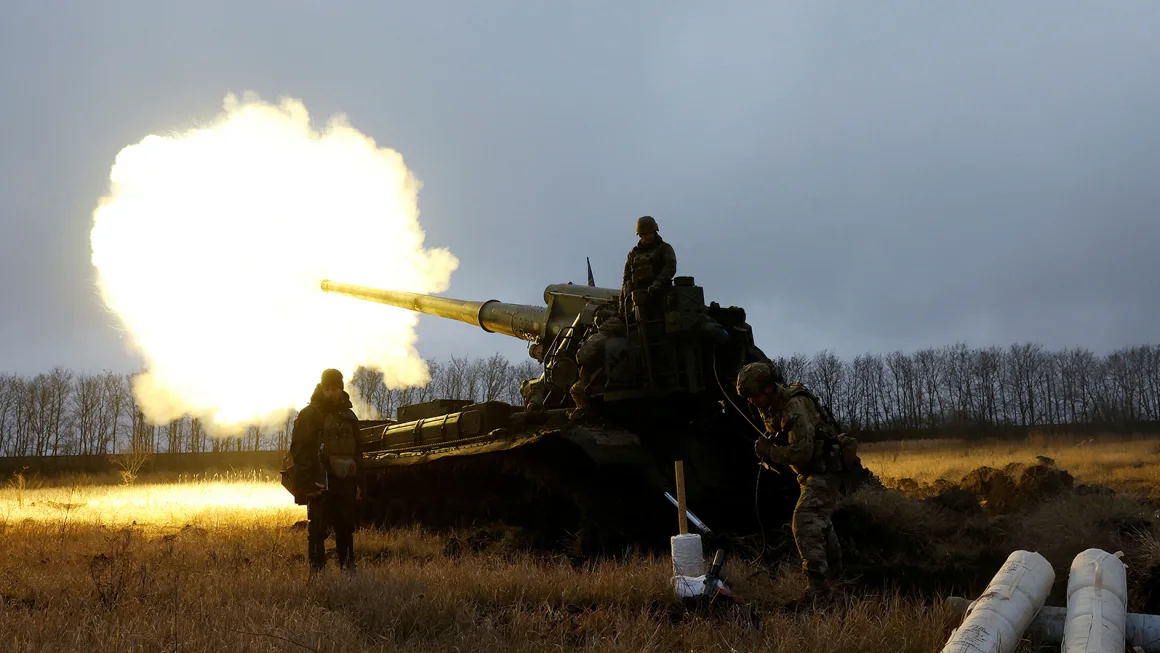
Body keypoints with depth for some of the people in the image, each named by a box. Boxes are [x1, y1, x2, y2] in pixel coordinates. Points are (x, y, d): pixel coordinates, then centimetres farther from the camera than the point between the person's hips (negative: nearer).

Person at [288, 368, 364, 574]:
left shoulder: (348, 416, 16)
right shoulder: (309, 415, -3)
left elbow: (357, 451, 22)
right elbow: (298, 449, -10)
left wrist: (359, 480, 15)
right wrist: (307, 481, -17)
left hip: (345, 481, 6)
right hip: (321, 482, -6)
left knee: (346, 526, 11)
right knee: (319, 527, -7)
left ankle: (348, 567, 19)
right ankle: (317, 569, -3)